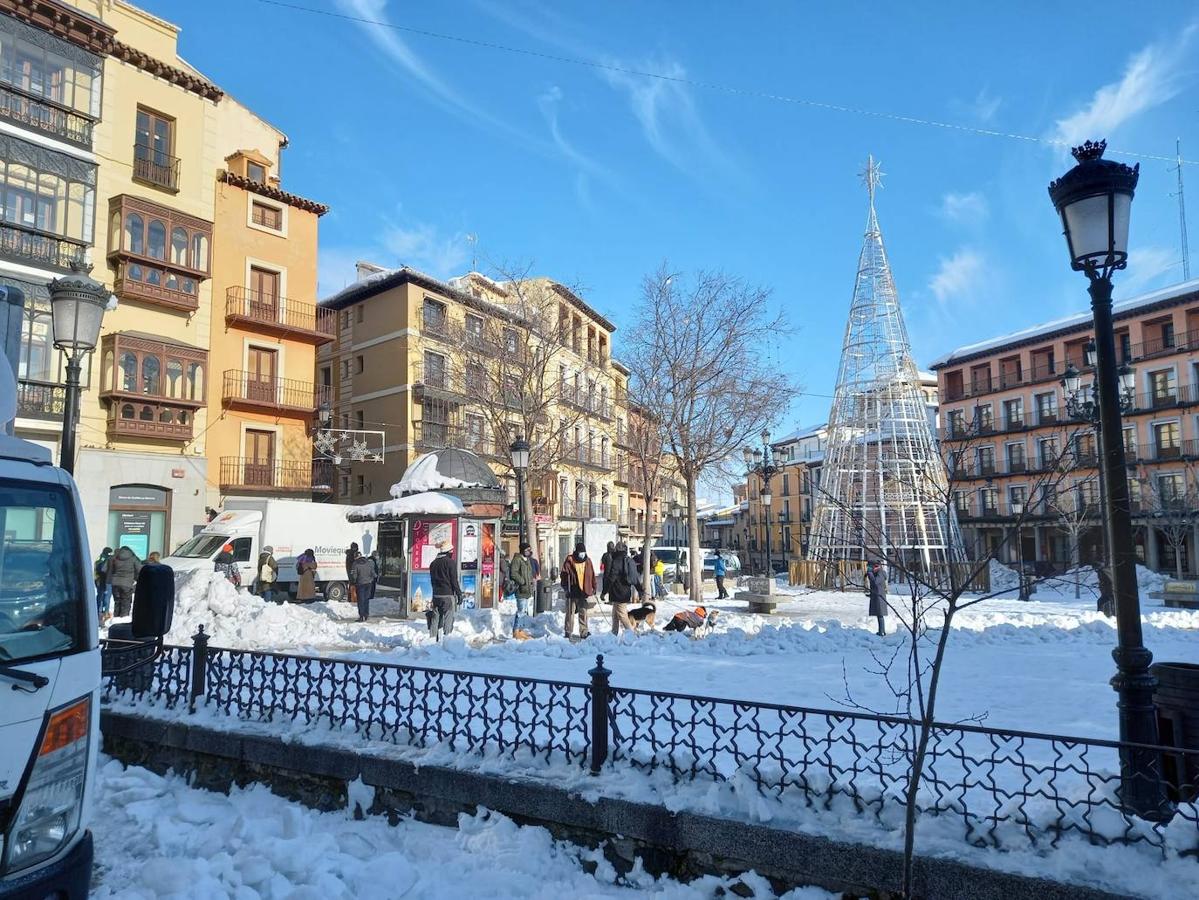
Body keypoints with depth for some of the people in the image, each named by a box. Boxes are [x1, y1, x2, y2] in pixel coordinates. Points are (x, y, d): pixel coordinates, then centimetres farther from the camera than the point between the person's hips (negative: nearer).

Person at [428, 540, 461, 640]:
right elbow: (454, 580, -11)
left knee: (435, 617, 11)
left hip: (436, 595, 7)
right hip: (448, 595, -7)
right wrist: (459, 594, -5)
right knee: (448, 618, -4)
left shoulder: (433, 563, 12)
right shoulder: (450, 562, -10)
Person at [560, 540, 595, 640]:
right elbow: (565, 574, -6)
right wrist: (565, 587, -13)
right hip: (572, 592, -3)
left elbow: (592, 576, 14)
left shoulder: (588, 561, 8)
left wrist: (594, 588, 12)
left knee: (583, 613, 6)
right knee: (570, 613, 5)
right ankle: (568, 632, 14)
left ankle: (584, 632, 10)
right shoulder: (569, 560, -3)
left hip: (584, 592, 3)